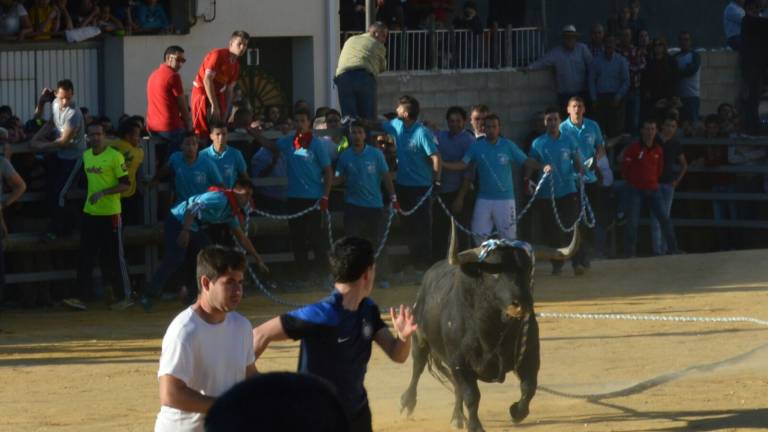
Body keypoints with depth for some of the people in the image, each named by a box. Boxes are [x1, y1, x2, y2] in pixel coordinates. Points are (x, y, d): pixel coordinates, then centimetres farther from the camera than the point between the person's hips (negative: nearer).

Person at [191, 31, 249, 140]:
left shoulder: (236, 65, 7)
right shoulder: (218, 55, -16)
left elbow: (230, 90, 12)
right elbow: (207, 80, -23)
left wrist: (225, 113, 6)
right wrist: (214, 106, -23)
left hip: (217, 94, 8)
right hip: (203, 93, -8)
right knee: (202, 131, -9)